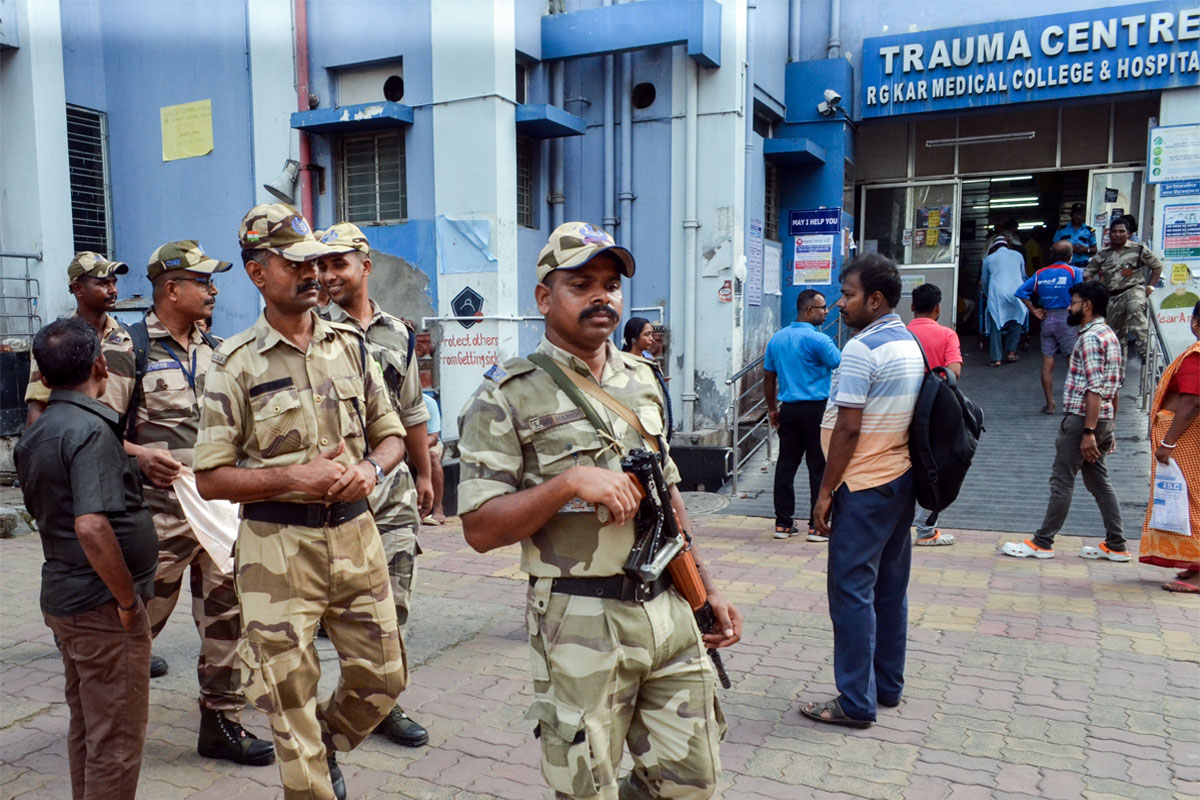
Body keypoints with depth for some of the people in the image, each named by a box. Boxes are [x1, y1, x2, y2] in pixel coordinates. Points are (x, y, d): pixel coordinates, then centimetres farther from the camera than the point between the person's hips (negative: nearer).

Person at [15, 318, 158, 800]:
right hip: (102, 606, -9)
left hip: (63, 597, 9)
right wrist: (128, 599, -21)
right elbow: (92, 527, -30)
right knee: (116, 741, 3)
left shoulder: (36, 433, 9)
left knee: (86, 727, 22)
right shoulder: (90, 429, -21)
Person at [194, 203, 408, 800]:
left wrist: (370, 468, -9)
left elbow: (391, 433, 13)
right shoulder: (235, 363, -5)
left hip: (355, 534, 4)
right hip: (278, 547, -4)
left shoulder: (350, 345, 6)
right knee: (291, 698, 6)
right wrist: (295, 477, -19)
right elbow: (210, 479, -7)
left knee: (382, 678, 13)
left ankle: (325, 747, 42)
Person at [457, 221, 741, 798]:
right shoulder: (509, 397, -8)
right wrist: (569, 480, -23)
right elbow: (480, 529, -12)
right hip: (582, 626, -5)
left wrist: (708, 590, 14)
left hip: (670, 612, 6)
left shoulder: (642, 379, 11)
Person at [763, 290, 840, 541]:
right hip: (816, 409, -6)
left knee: (786, 465, 9)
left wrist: (772, 409, 21)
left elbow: (768, 377, 14)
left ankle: (783, 523, 13)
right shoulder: (818, 339, -12)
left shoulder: (777, 339, 9)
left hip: (788, 409, 6)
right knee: (819, 467, 2)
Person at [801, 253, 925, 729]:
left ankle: (856, 702, 3)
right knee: (890, 587, 15)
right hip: (901, 480, 9)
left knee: (852, 590, -3)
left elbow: (848, 428, -20)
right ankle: (888, 686, 26)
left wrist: (825, 491, -13)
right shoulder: (911, 345, 12)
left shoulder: (861, 349, -16)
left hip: (864, 487, -9)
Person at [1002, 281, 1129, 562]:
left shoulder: (1090, 338, -15)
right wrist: (1107, 427, 21)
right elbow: (1114, 387, 18)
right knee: (1099, 480, 14)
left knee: (1062, 481, -3)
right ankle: (1115, 545, 18)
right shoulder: (1109, 335, 16)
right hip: (1103, 419, 10)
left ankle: (1042, 543, 4)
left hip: (1082, 417, -10)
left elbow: (1095, 389, -22)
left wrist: (1088, 431, -24)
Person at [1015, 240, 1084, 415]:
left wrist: (1034, 311, 5)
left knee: (1047, 363, 5)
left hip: (1047, 319, 4)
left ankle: (1050, 404, 8)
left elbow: (1021, 292, 2)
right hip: (1067, 318, -3)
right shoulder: (1075, 272, -3)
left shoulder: (1040, 274, 8)